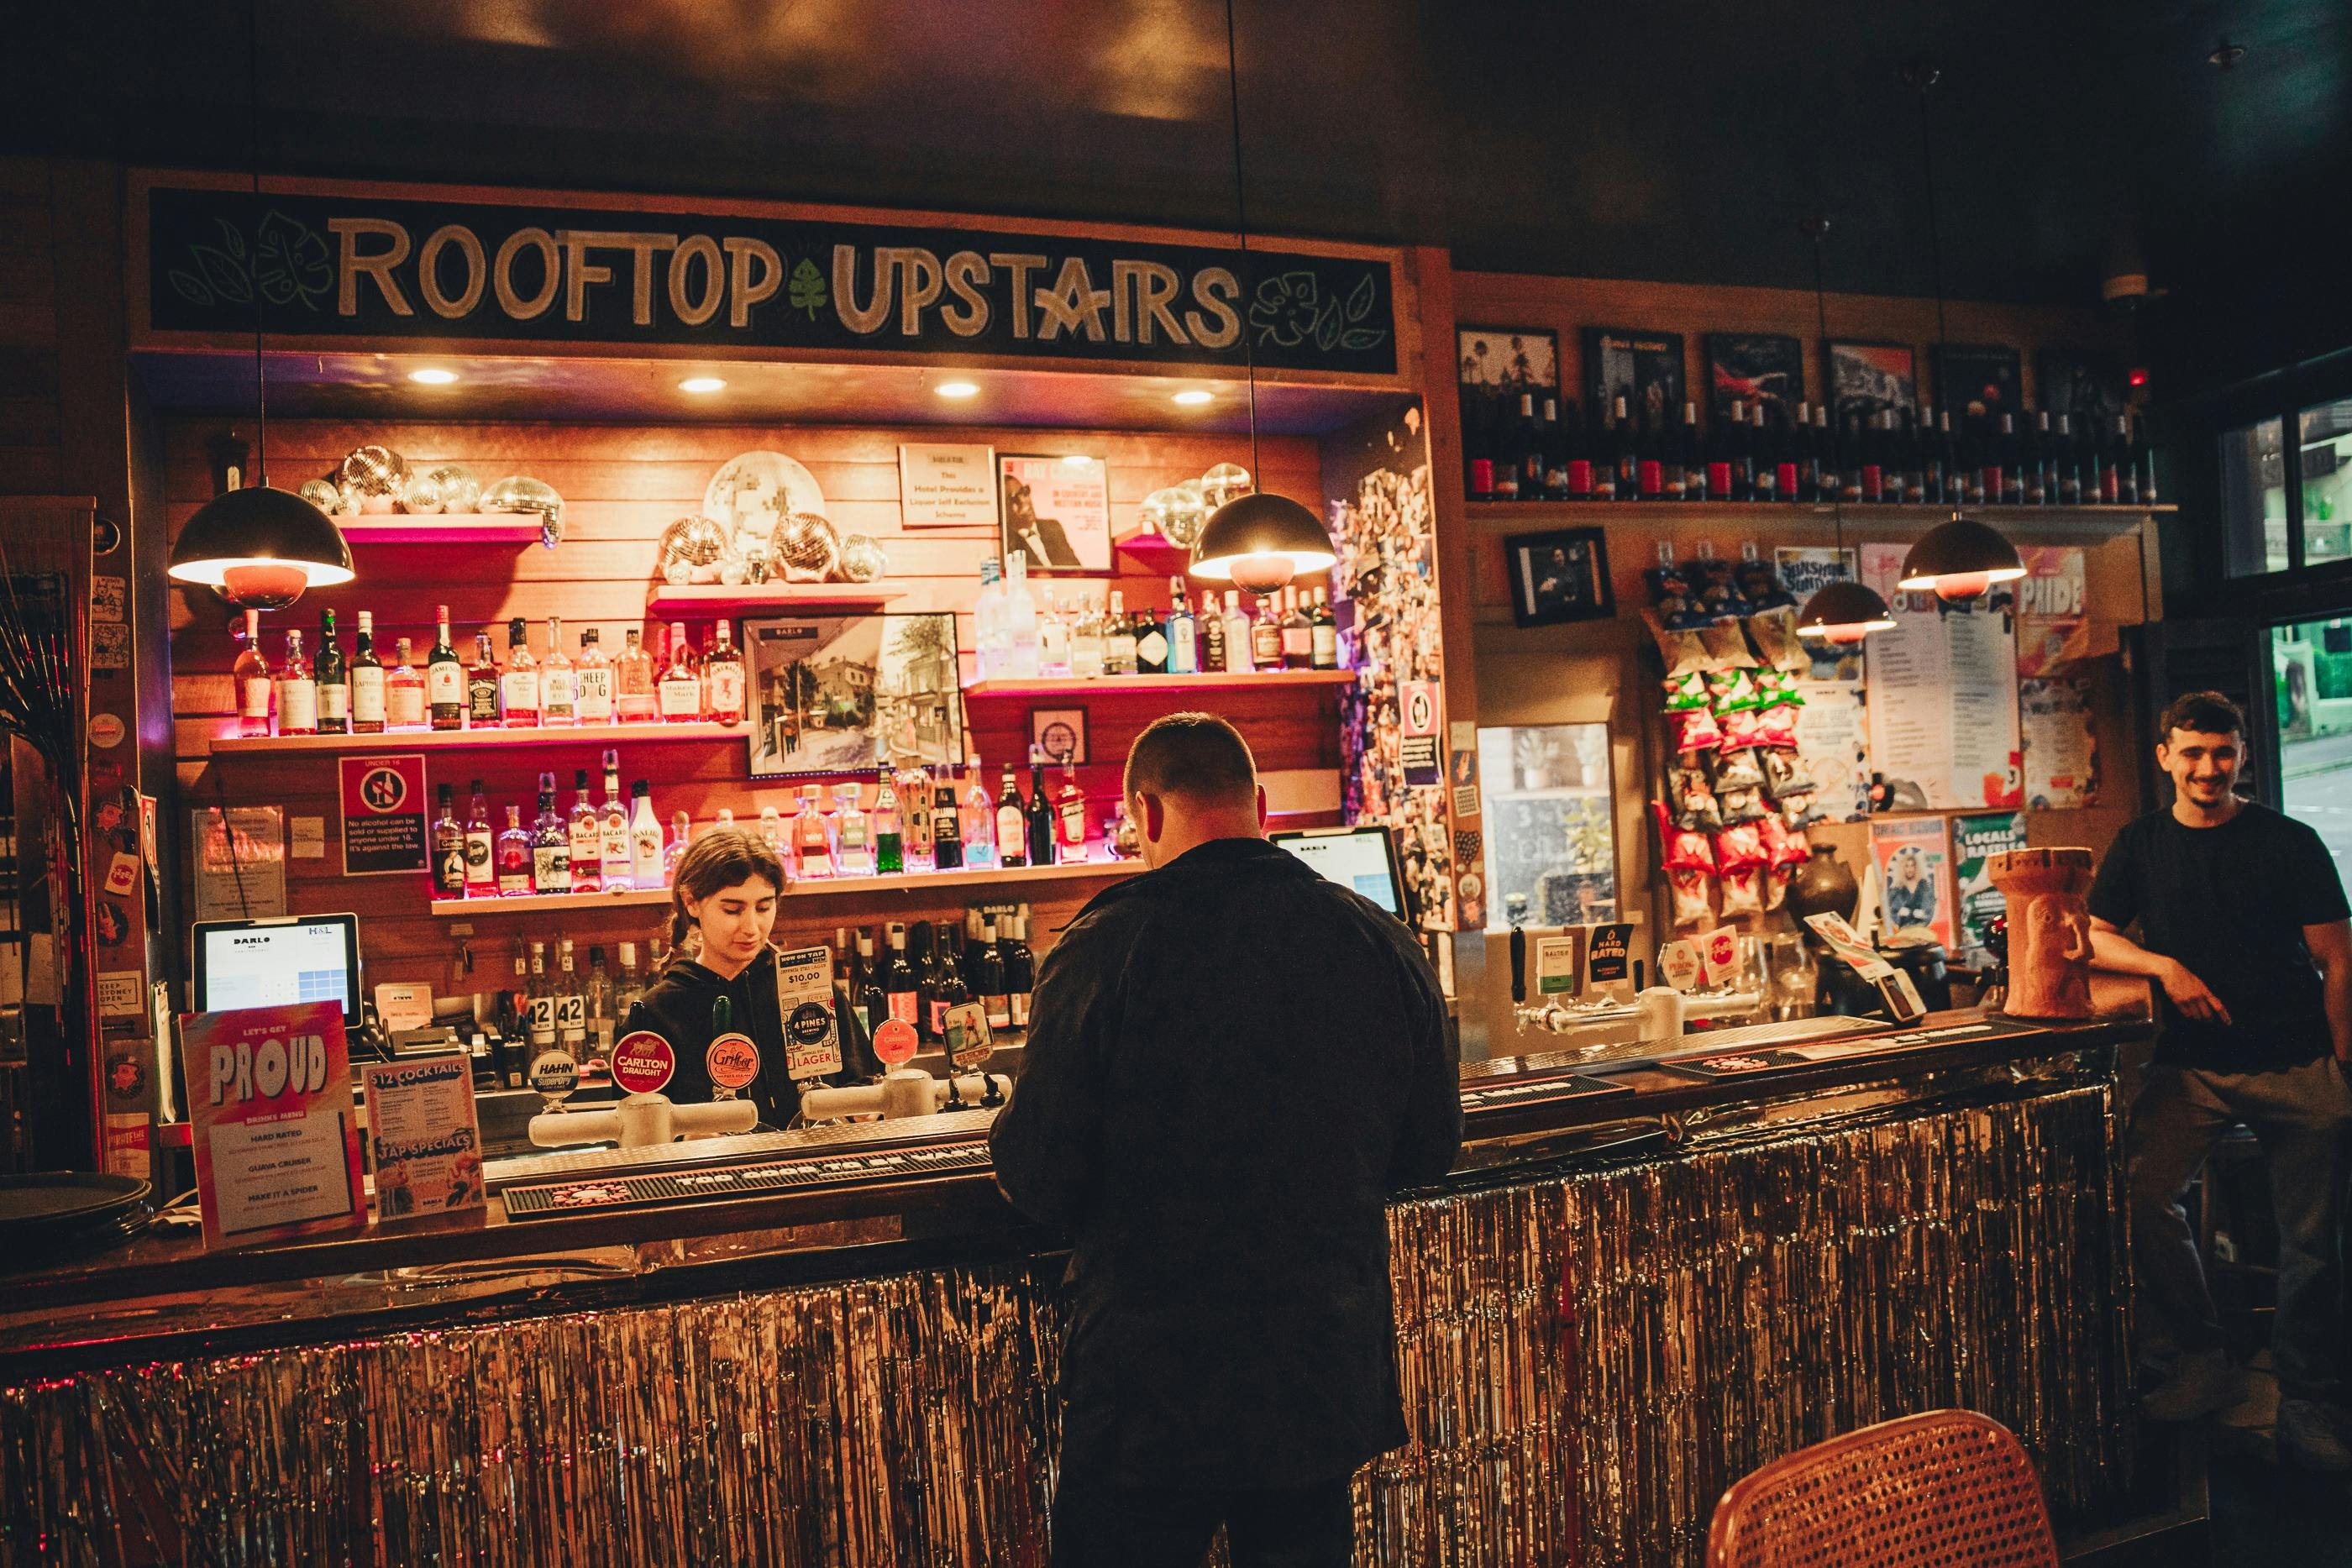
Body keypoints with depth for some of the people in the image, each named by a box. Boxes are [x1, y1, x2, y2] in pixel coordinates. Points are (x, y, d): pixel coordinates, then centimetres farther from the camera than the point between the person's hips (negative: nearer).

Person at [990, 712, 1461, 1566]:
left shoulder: (1107, 944, -17)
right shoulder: (1384, 942, -4)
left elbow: (1039, 1179, -14)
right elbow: (1430, 1149, 7)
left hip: (1150, 1387, -4)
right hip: (1332, 1370, 4)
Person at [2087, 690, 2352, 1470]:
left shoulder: (2289, 843, 0)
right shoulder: (2141, 844, 7)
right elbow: (2096, 939, 8)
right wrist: (2165, 965, -11)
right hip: (2192, 1064, 2)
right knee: (2145, 1196, -14)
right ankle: (2204, 1361, 4)